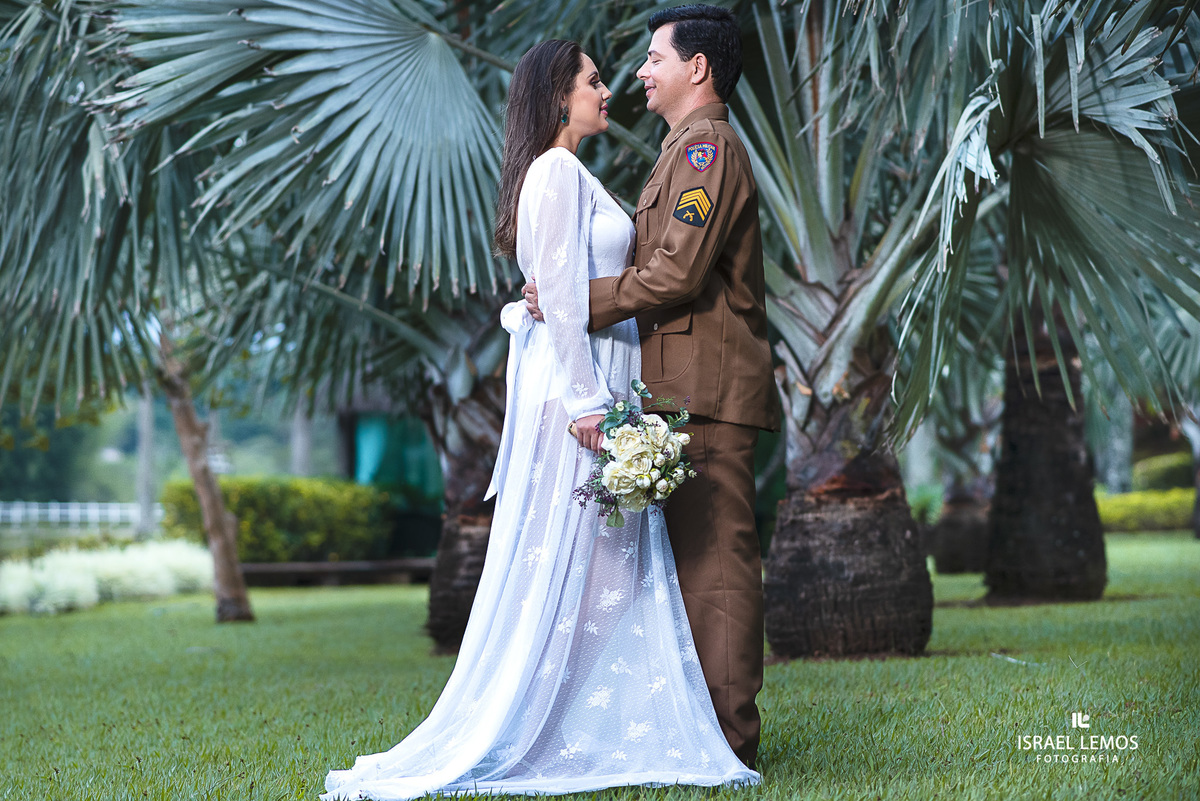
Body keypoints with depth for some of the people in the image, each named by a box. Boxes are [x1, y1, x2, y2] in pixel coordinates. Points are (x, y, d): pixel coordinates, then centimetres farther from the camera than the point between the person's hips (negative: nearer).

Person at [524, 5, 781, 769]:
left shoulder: (707, 146, -9)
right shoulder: (697, 147, 25)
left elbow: (678, 270, -19)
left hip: (706, 386, -10)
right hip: (696, 386, 10)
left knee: (716, 558, -9)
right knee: (706, 557, 10)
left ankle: (726, 735, -7)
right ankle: (720, 727, 14)